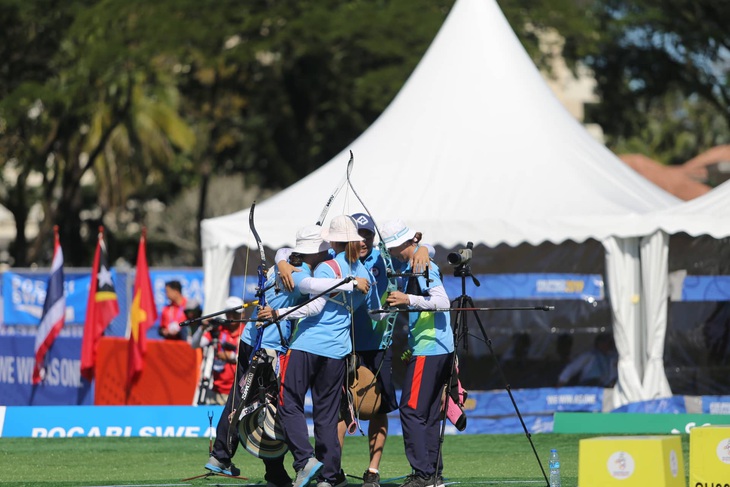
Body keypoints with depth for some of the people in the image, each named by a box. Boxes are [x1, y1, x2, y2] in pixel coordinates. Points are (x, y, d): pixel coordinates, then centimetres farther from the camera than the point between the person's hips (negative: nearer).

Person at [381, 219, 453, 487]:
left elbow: (442, 301, -22)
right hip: (438, 348, 10)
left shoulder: (423, 266, -12)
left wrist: (409, 300, -27)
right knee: (428, 413, 10)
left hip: (428, 349, -10)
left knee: (411, 409, -10)